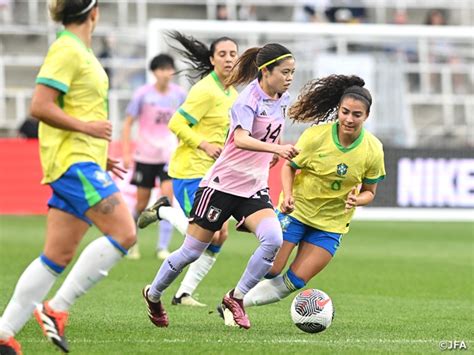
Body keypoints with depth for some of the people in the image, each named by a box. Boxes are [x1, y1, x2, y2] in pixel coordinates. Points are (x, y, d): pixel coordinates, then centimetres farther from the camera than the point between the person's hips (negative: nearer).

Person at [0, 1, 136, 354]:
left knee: (59, 255, 6)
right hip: (72, 159, -10)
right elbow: (40, 107, -18)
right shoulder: (67, 50, -11)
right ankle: (56, 308, -13)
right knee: (124, 233, -17)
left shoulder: (82, 51, 18)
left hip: (83, 162, 10)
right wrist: (86, 127, -17)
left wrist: (100, 155, 22)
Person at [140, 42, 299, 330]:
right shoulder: (249, 99, -18)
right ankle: (153, 295, 29)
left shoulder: (282, 99, 5)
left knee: (274, 239, -21)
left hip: (254, 188, 6)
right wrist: (277, 148, -49)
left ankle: (236, 299, -7)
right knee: (192, 252, 3)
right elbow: (241, 139, -36)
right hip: (223, 184, -6)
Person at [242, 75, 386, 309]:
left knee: (295, 281, -3)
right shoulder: (316, 136, -17)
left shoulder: (373, 150, -12)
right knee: (269, 270, -9)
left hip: (331, 223, 2)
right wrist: (287, 195, -21)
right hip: (297, 210, -2)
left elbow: (369, 191, 1)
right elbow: (289, 167, -3)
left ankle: (245, 300, 19)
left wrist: (357, 200, -23)